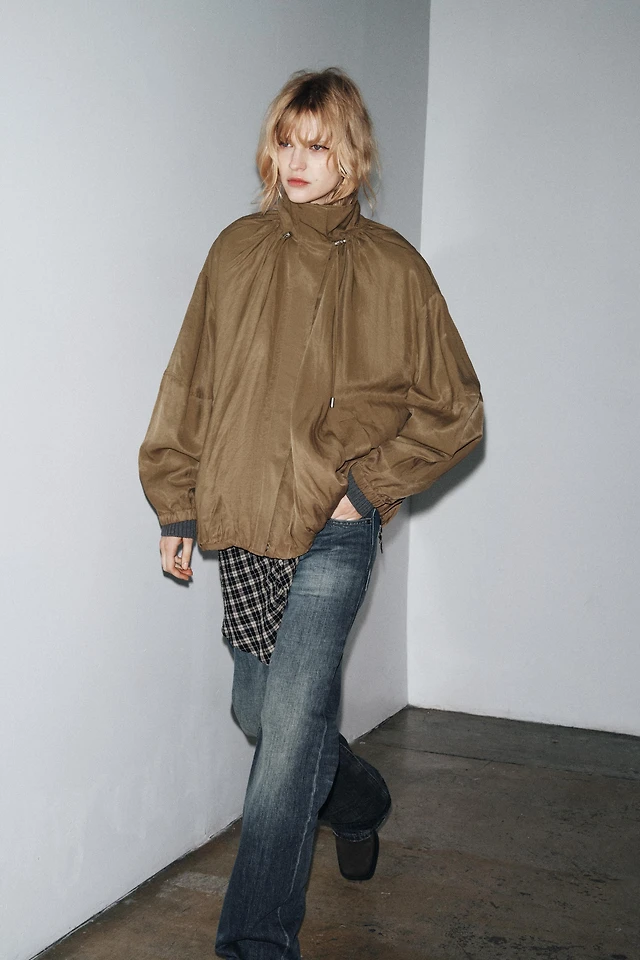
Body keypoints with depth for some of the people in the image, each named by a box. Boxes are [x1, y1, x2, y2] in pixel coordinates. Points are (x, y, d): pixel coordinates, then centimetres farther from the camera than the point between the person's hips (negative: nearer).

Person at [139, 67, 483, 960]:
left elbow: (454, 410, 2)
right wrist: (177, 503, 6)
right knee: (258, 712, 15)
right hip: (241, 524, 4)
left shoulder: (392, 268, -3)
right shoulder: (237, 251, 5)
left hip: (333, 534, -4)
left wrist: (370, 484, -6)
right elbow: (190, 384, 9)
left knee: (291, 726, -8)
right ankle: (360, 802, 45)